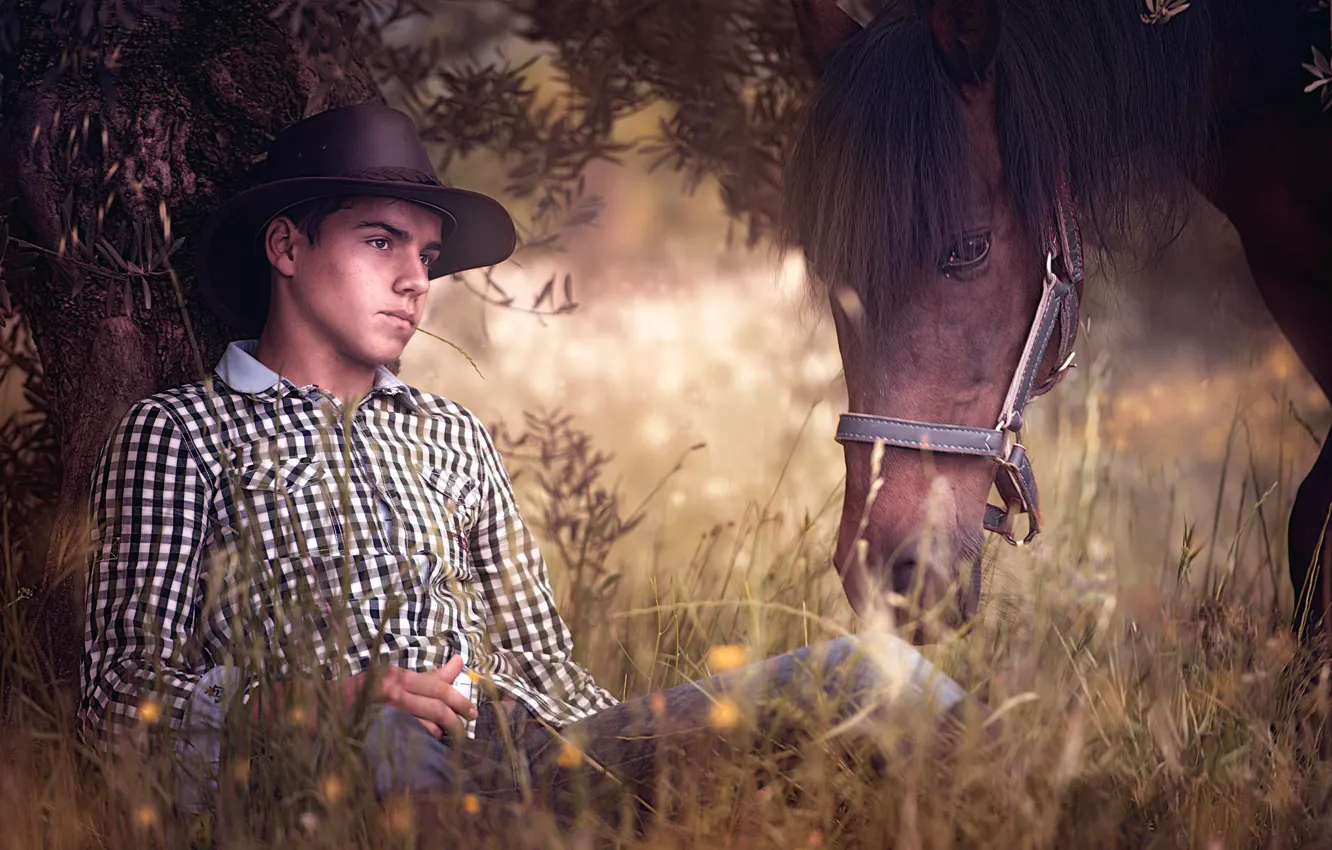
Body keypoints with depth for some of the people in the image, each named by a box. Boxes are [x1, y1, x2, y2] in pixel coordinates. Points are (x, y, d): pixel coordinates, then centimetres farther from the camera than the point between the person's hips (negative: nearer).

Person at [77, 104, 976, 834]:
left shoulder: (455, 439, 28)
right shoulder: (180, 433, 12)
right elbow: (121, 695, 3)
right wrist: (333, 700, -15)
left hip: (514, 747, 5)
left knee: (868, 668, -12)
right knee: (394, 733, -43)